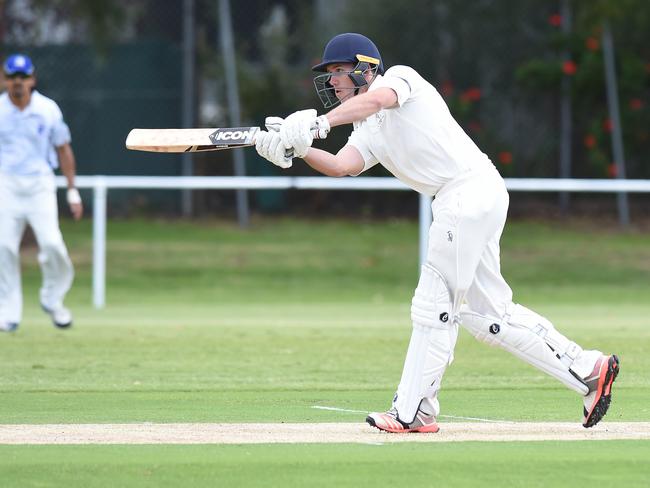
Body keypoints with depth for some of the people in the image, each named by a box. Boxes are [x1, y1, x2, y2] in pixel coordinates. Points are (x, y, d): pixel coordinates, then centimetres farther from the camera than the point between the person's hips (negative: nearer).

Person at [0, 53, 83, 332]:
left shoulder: (48, 109, 1)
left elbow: (63, 150, 9)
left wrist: (72, 191, 7)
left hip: (40, 184, 0)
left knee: (51, 243, -13)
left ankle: (53, 300, 12)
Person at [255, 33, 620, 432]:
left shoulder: (400, 77, 0)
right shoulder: (367, 132, 22)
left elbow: (377, 98, -24)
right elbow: (341, 166, 3)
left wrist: (320, 124, -35)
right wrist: (298, 147, -14)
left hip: (472, 187, -10)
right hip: (457, 204, 10)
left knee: (434, 303, -7)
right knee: (487, 312, 9)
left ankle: (413, 412, -4)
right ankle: (587, 369, 11)